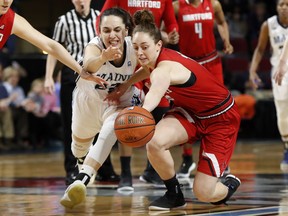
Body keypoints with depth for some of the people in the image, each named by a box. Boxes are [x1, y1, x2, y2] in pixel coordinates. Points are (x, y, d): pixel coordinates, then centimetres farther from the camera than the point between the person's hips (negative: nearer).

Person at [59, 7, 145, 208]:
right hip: (90, 100, 0)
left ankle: (82, 180, -38)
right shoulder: (95, 46, -34)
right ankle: (83, 163, 58)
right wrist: (103, 58, -80)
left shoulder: (134, 47, -27)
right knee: (80, 143, 21)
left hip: (120, 101, 0)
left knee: (111, 130, -32)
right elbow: (88, 66, -58)